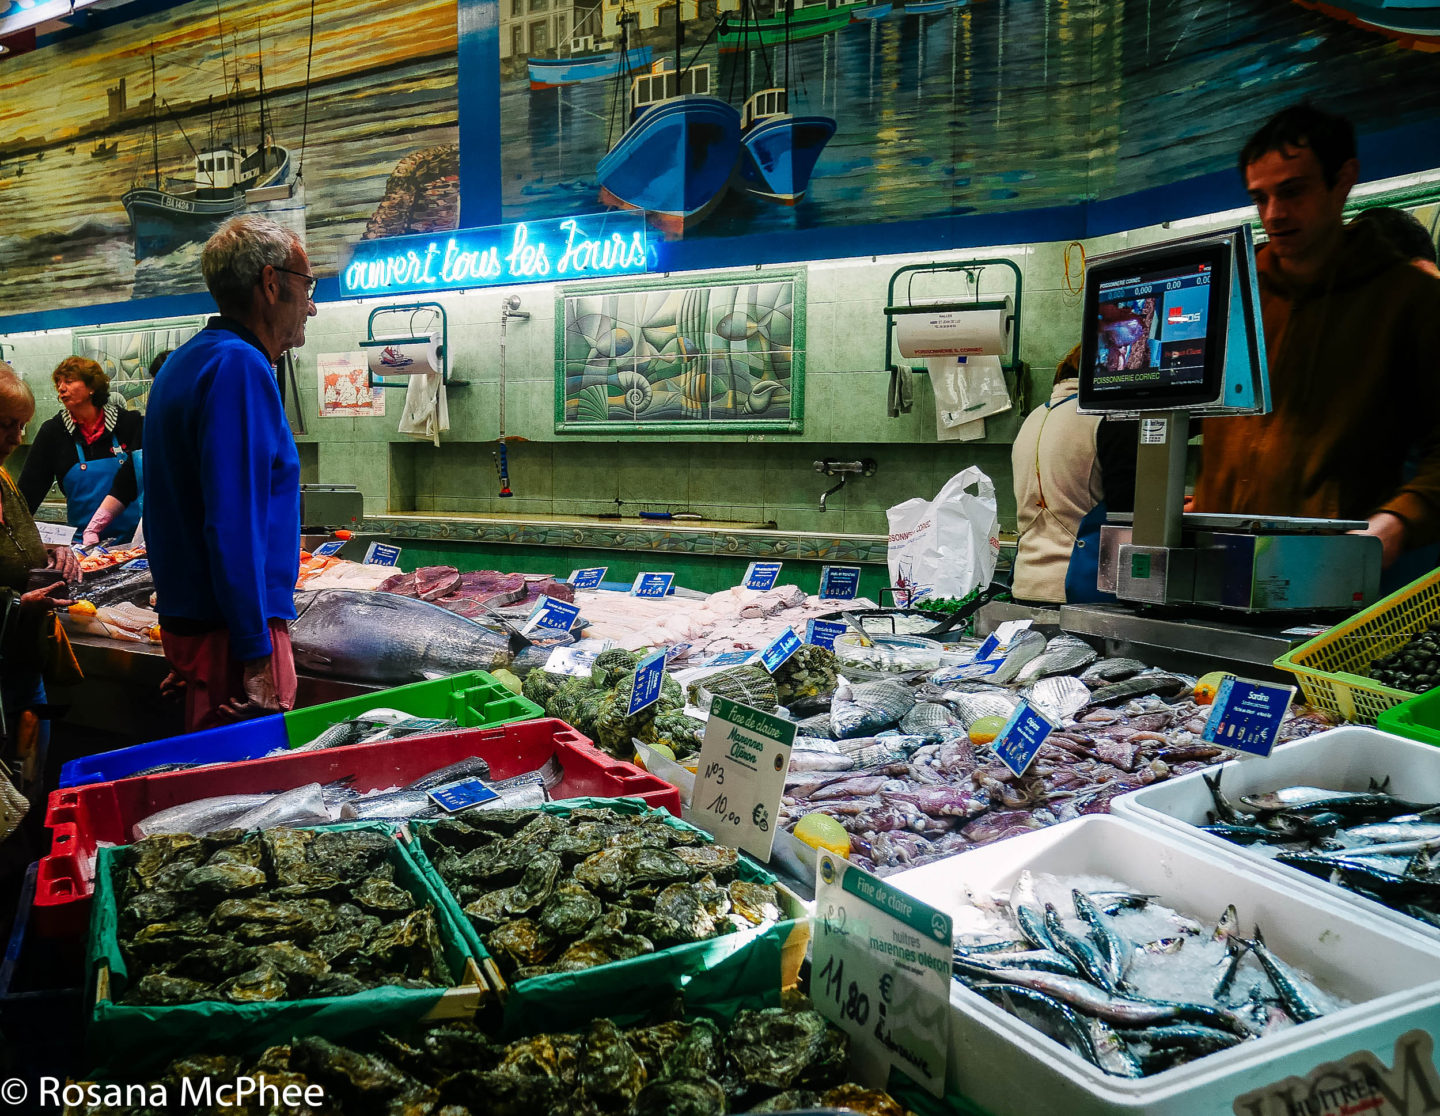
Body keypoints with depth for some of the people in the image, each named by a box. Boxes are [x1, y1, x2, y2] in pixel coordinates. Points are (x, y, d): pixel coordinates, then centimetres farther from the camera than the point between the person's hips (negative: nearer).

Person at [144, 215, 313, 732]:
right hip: (234, 630, -10)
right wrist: (256, 655, -22)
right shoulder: (239, 367, -16)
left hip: (186, 617, 10)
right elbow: (235, 527, -24)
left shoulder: (184, 361, 16)